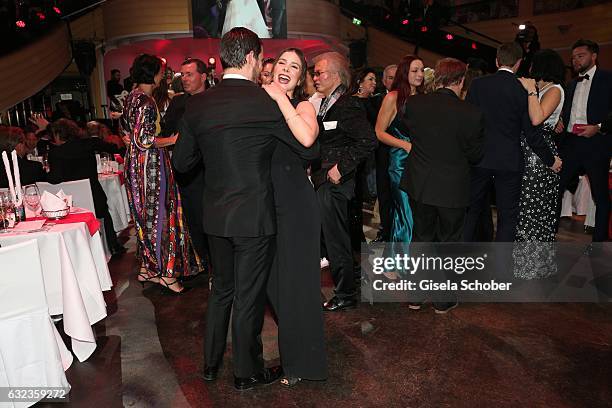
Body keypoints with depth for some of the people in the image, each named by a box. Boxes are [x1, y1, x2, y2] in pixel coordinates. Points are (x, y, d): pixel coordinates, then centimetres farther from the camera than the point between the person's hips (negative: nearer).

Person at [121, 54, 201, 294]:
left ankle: (147, 267, 25)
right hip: (151, 163, -10)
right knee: (158, 214, -2)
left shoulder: (132, 97, 11)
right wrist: (172, 139, -15)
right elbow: (143, 141, -23)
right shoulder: (146, 102, -19)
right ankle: (165, 273, 7)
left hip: (136, 161, 10)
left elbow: (125, 127, 21)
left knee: (145, 214, 15)